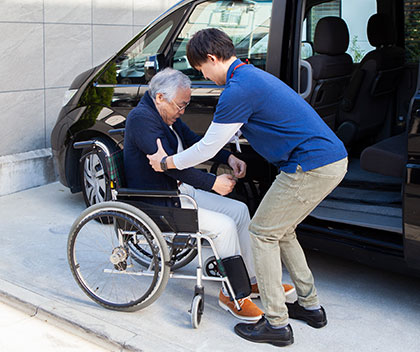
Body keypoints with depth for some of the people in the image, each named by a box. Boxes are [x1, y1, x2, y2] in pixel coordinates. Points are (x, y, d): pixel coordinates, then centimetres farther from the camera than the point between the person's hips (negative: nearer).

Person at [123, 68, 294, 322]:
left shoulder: (168, 115, 10)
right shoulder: (142, 118, -20)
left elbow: (194, 141, 18)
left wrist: (228, 157, 2)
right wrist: (213, 183, -27)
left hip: (181, 189, 10)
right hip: (158, 203, -10)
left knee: (239, 210, 4)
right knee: (224, 225, -21)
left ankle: (253, 280, 12)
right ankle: (231, 294, -4)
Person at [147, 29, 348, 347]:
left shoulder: (239, 89, -15)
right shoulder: (252, 75, 18)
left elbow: (208, 148, -9)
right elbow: (227, 129, 32)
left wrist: (167, 161, 6)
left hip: (312, 167, -10)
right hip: (335, 159, 10)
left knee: (263, 233, 1)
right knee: (280, 231, 21)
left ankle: (276, 324, 8)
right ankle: (310, 305, 30)